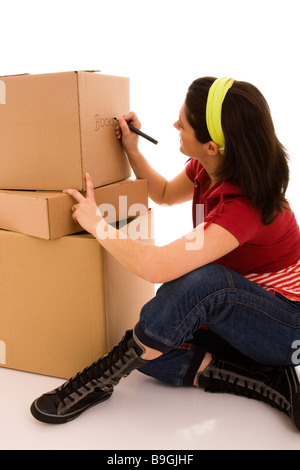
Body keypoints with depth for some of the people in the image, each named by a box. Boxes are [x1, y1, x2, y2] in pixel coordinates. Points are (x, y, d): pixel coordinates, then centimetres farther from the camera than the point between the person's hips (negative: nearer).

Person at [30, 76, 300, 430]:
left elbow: (156, 266, -42)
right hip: (234, 313, 8)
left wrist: (97, 224, -25)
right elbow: (165, 195, 17)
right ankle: (268, 380, -9)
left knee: (197, 279, -37)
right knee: (144, 350, -9)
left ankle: (99, 381, -21)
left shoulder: (246, 203, -32)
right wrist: (132, 150, 4)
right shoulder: (207, 168, -6)